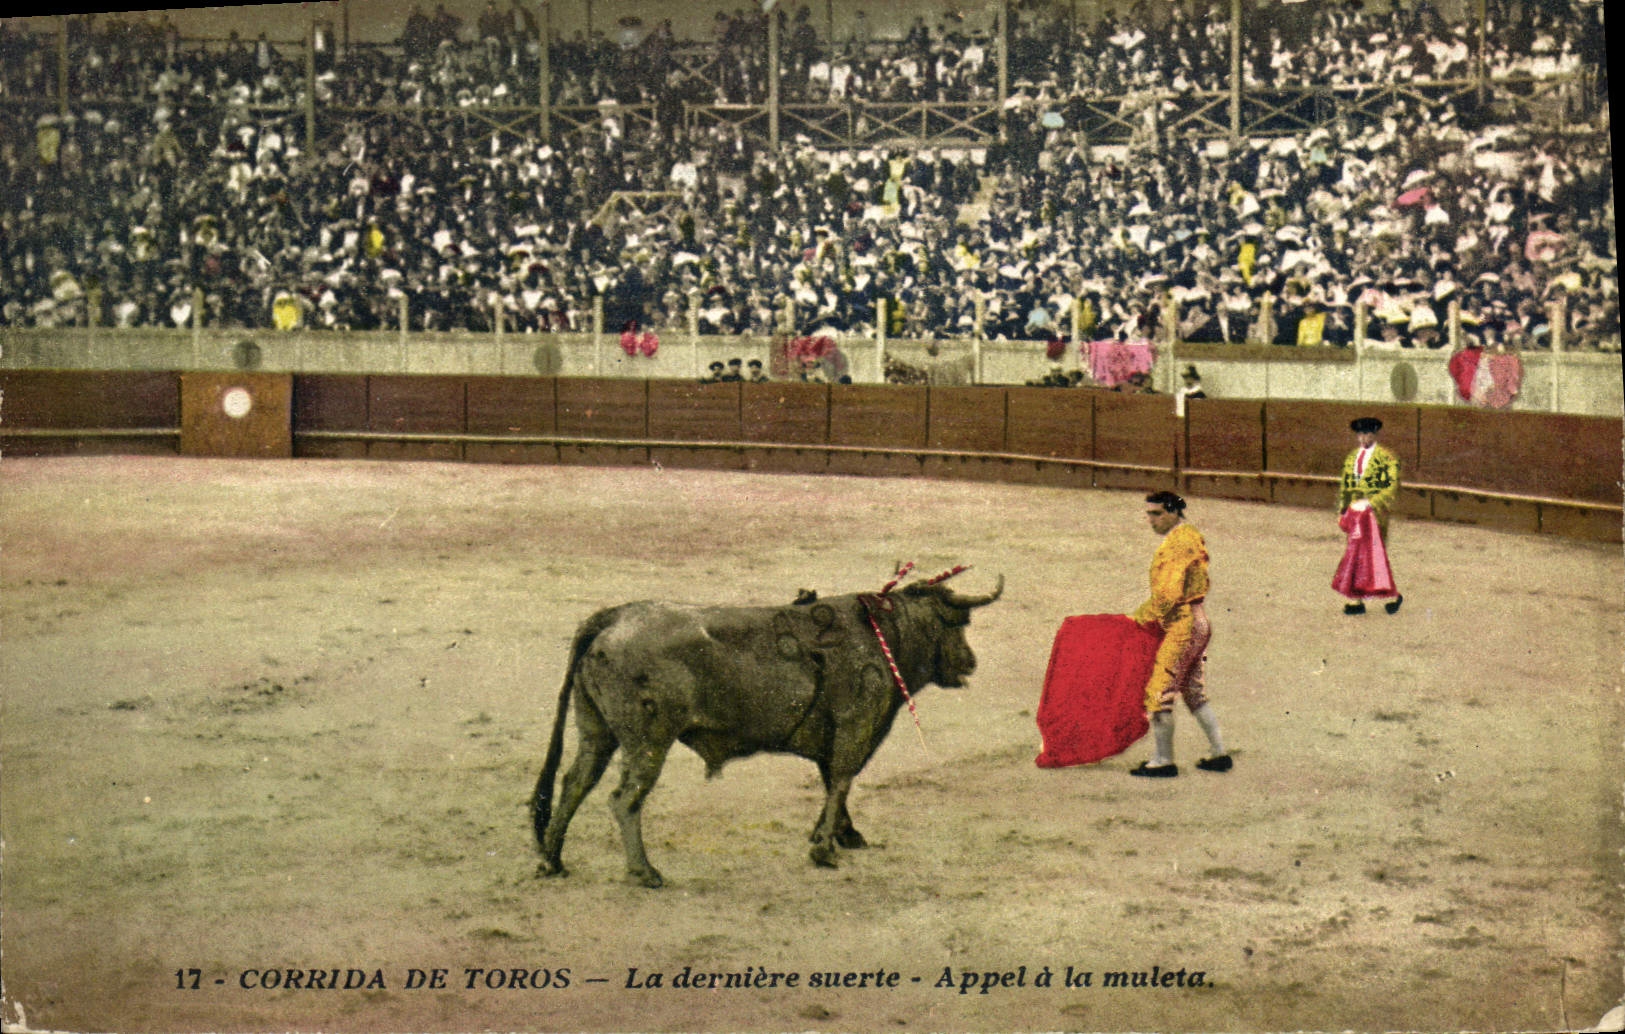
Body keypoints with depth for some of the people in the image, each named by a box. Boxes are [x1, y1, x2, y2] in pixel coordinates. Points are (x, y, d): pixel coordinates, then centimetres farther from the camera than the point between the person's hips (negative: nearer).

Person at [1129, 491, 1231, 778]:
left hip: (1182, 626, -10)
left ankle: (1162, 761, 0)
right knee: (1194, 692, 17)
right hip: (1197, 622, 10)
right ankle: (1219, 754, 21)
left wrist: (1140, 617, -9)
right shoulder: (1190, 536, 14)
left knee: (1158, 692, -5)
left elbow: (1167, 595, -22)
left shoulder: (1178, 542, -17)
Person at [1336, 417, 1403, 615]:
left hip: (1374, 512, -6)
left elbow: (1393, 487, -11)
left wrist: (1369, 503, -18)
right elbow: (1345, 487, 21)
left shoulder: (1386, 458, -5)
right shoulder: (1352, 458, 14)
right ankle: (1357, 600, 8)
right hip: (1355, 511, 6)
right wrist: (1342, 510, 15)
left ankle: (1393, 596, 5)